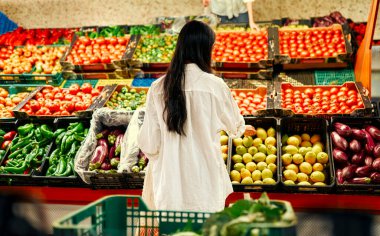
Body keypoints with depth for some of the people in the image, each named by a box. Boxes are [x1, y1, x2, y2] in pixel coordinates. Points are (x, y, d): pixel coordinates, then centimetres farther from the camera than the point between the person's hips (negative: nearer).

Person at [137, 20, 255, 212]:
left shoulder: (159, 88, -6)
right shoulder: (215, 86, -10)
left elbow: (149, 143, -2)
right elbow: (233, 123, 10)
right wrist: (243, 129, 33)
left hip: (170, 181, 2)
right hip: (204, 179, -2)